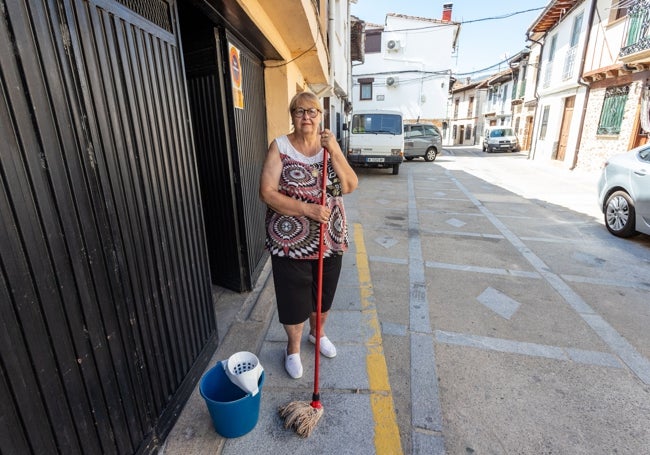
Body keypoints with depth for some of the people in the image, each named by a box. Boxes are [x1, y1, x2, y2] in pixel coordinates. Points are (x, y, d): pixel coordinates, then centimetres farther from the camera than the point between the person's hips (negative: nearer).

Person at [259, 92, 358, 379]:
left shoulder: (329, 147, 2)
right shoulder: (280, 147, -8)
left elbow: (350, 186, -8)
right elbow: (267, 193, -16)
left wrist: (334, 152, -20)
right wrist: (308, 209, -24)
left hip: (330, 240, 4)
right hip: (291, 242, -3)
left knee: (324, 293, 21)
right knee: (294, 298, 11)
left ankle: (317, 332, 51)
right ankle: (293, 348, 39)